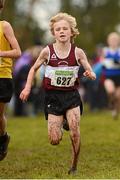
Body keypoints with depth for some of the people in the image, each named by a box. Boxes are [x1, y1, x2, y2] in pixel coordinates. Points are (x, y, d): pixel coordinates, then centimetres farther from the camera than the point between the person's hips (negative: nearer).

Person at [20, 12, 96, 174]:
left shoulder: (77, 52, -6)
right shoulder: (47, 51, -7)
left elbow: (92, 74, -2)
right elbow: (34, 68, 9)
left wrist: (90, 74, -25)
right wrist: (27, 87, -1)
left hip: (71, 95, 0)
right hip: (53, 96, 0)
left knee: (75, 132, -21)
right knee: (54, 140, -6)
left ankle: (74, 166, 2)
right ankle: (59, 126, 33)